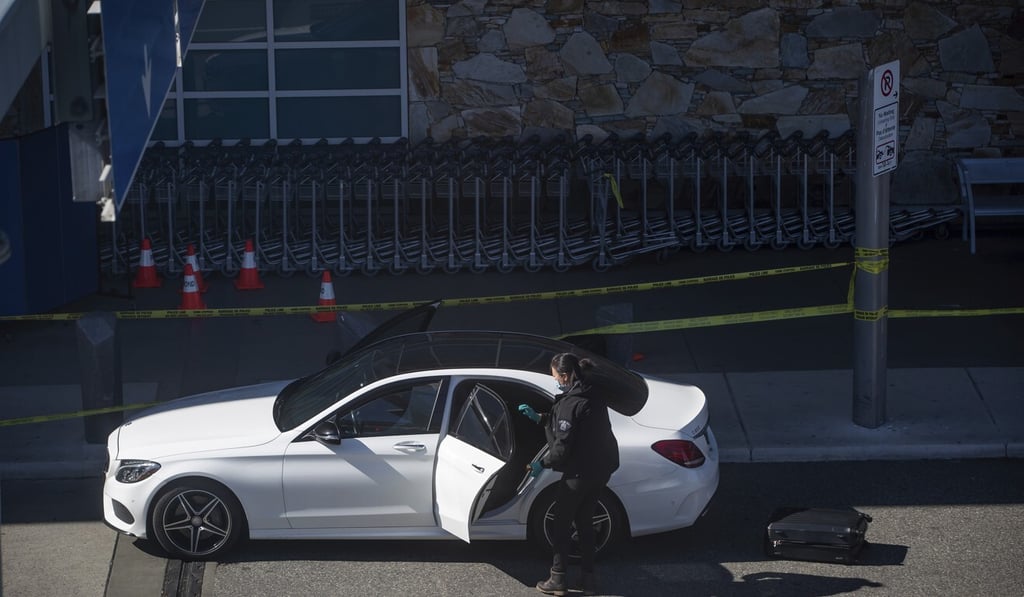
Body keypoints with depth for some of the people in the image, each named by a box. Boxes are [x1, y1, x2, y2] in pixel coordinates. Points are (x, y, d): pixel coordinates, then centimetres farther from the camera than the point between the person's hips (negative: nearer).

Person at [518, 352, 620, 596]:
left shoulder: (570, 404, -20)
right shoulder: (591, 397, 7)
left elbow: (562, 447, -20)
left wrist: (542, 464, -7)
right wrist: (539, 418, 20)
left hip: (579, 473, -8)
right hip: (602, 469, 8)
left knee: (561, 523, 7)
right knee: (584, 520, 20)